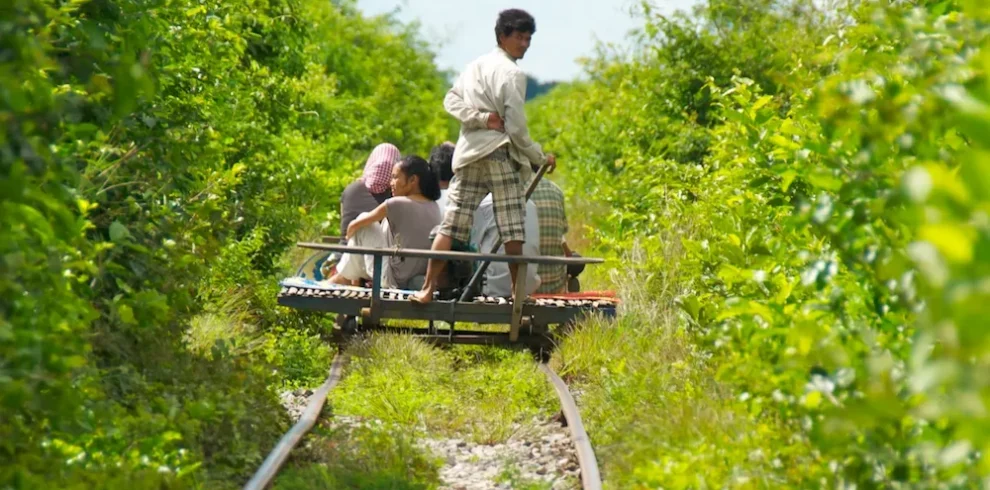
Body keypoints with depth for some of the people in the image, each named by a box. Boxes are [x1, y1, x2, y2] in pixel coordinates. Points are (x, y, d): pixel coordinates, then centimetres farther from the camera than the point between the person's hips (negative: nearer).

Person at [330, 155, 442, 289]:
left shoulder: (396, 204, -14)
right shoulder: (434, 208, 4)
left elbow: (354, 225, -1)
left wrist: (349, 237, 23)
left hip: (396, 281, -7)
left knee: (363, 223, 6)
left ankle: (345, 277, 23)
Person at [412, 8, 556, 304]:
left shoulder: (475, 66, 15)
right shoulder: (511, 73, -8)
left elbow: (451, 101, 7)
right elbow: (517, 127, -10)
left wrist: (479, 117, -5)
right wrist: (540, 158, 1)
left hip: (468, 154, 7)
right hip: (500, 153, -7)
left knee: (452, 224, 3)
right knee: (512, 229, -2)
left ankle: (428, 289, -1)